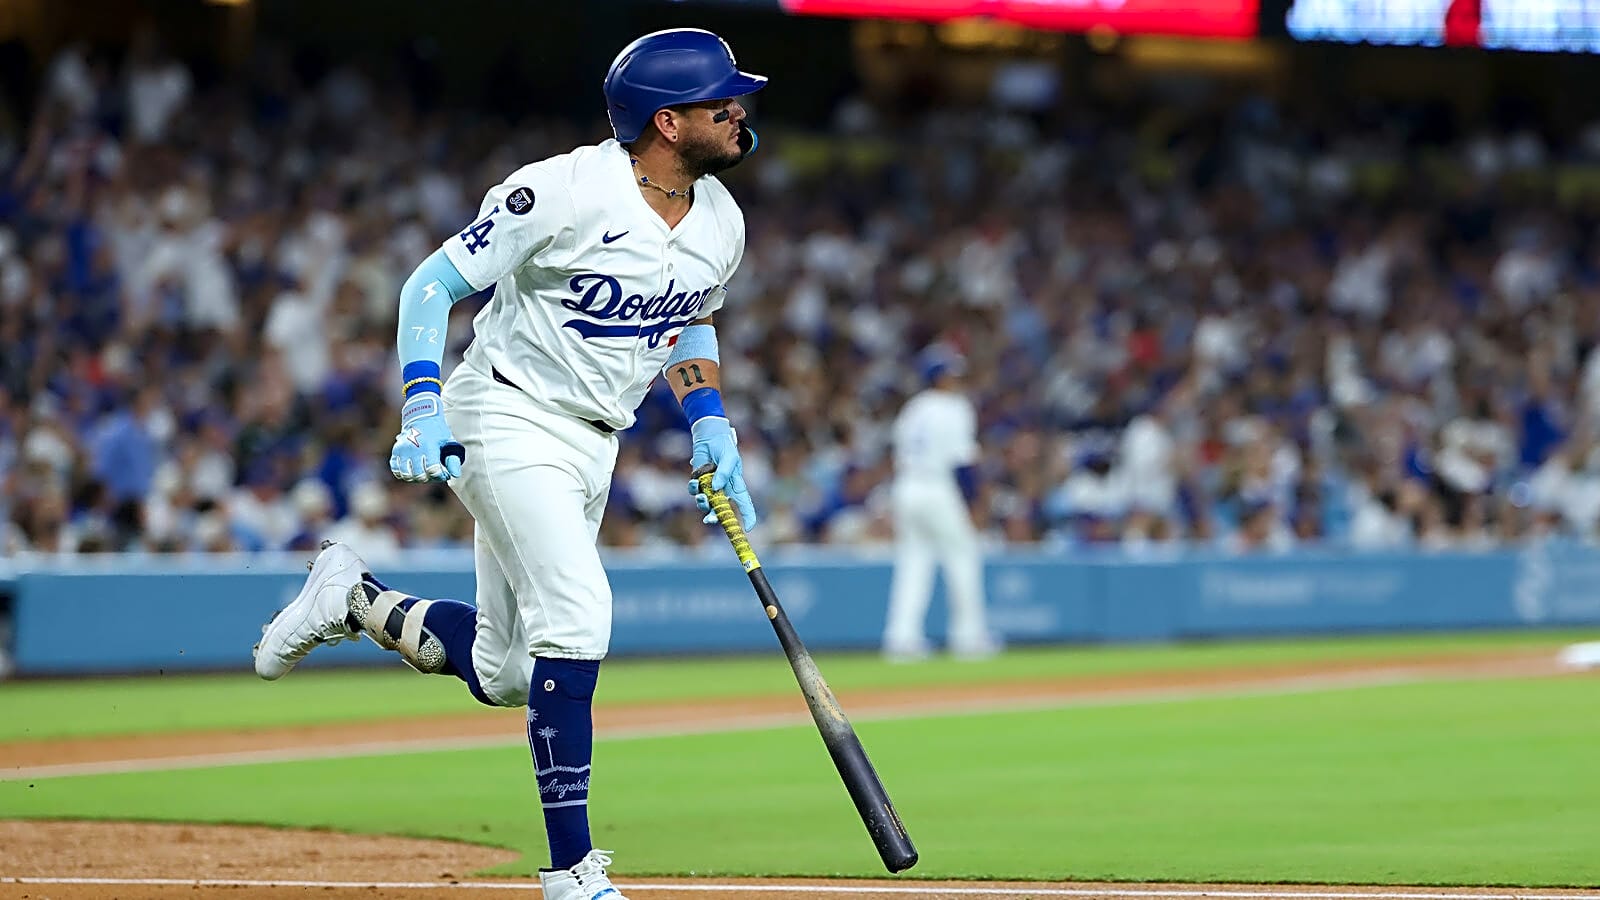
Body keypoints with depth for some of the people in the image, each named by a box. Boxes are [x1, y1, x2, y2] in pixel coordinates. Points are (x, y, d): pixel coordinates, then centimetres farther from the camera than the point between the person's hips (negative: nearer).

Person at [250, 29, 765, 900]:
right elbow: (431, 285, -14)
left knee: (503, 676, 7)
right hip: (508, 421, -8)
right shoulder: (568, 192, -20)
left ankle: (356, 598, 32)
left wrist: (710, 427, 7)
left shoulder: (720, 222, 2)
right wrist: (422, 416, -26)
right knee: (576, 616, -23)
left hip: (593, 447, 8)